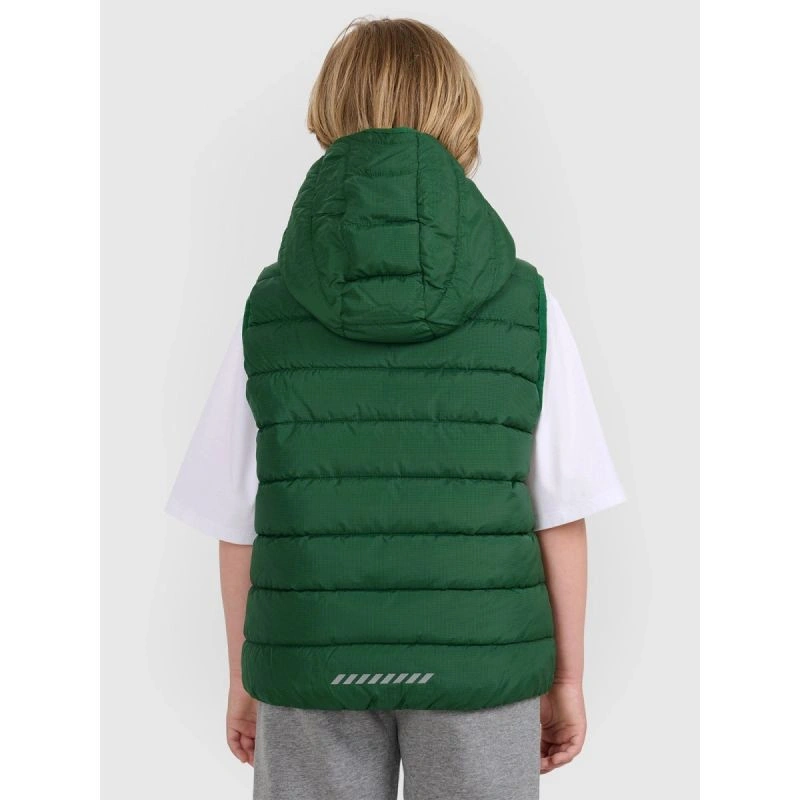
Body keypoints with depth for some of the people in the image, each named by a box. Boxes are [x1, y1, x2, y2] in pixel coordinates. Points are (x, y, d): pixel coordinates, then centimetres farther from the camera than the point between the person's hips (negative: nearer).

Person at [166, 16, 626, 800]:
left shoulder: (271, 308, -4)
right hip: (480, 662, 0)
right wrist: (567, 677, 9)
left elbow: (236, 527, 0)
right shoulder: (525, 304, -6)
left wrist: (244, 679, 13)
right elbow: (561, 515, -3)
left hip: (312, 666, 1)